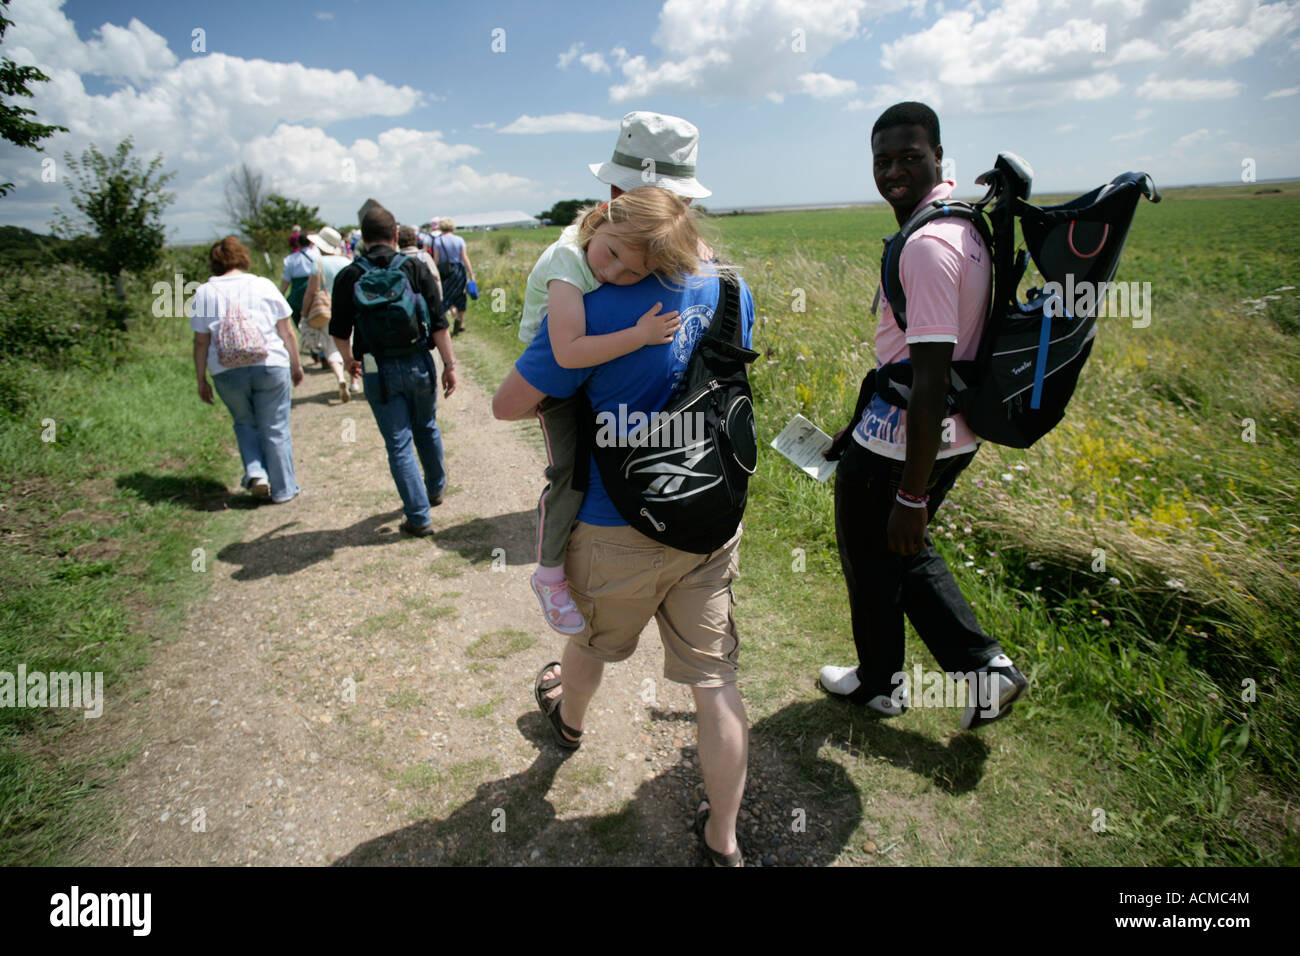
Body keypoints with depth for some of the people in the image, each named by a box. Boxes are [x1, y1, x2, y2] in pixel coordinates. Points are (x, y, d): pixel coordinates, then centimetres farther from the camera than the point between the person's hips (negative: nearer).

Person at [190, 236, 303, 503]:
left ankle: (255, 473, 6)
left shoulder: (204, 293, 6)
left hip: (227, 372, 1)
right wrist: (296, 364, 17)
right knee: (275, 429, 8)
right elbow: (287, 332, 6)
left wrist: (201, 380, 11)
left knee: (245, 423, 22)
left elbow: (201, 342, 4)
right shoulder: (263, 285, 5)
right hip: (270, 365, -1)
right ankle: (283, 489, 14)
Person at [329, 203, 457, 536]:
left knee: (399, 443, 4)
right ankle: (436, 489, 43)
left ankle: (418, 517, 6)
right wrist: (449, 364, -1)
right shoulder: (416, 268, -2)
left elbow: (339, 330, 5)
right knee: (426, 428, 23)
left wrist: (348, 358, 24)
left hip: (378, 371, -1)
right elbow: (438, 322, -7)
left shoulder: (349, 276, -2)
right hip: (418, 365, 2)